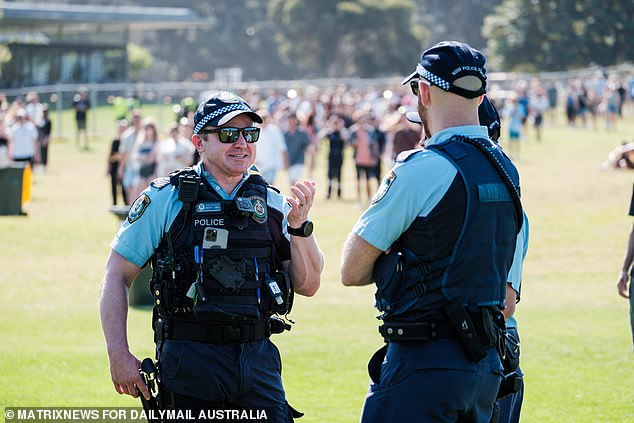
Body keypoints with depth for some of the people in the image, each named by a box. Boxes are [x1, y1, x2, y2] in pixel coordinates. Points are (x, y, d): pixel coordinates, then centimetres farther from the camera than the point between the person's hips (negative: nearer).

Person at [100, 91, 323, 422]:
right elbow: (117, 276, 0)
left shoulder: (272, 205, 9)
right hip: (190, 359, -3)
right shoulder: (166, 199, -1)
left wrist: (299, 226, -8)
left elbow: (307, 285, 7)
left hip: (259, 358, 3)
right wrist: (118, 355, -8)